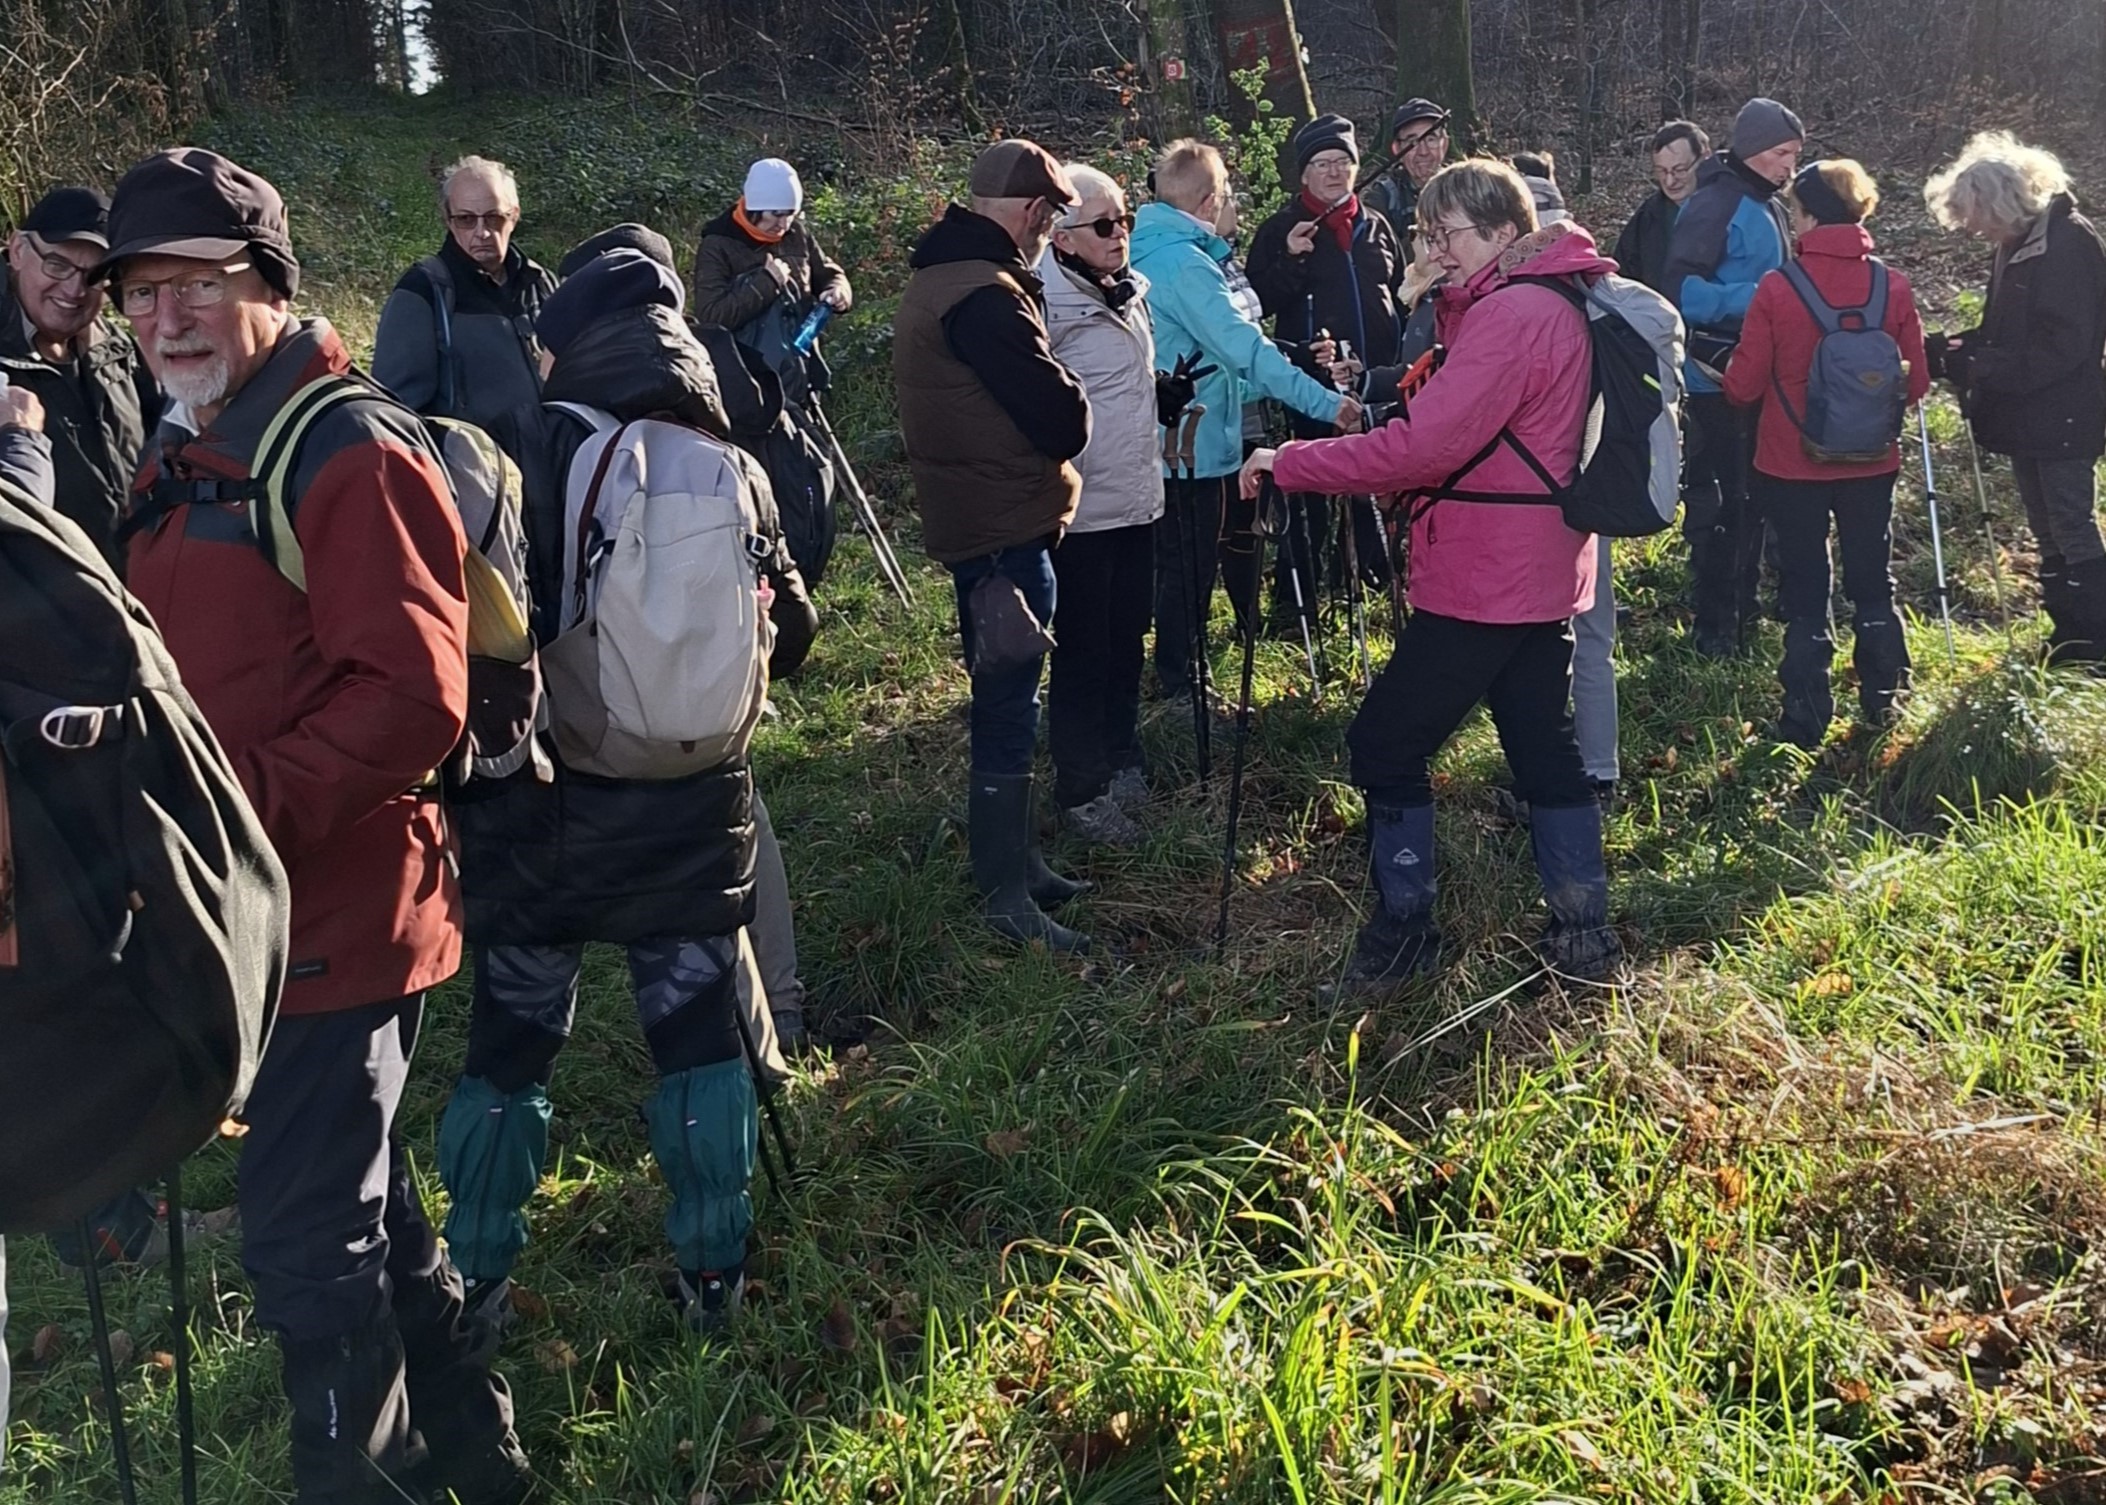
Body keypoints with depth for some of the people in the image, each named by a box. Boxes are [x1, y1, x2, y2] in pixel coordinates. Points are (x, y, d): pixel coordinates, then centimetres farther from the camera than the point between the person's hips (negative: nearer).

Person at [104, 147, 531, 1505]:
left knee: (309, 1243, -1)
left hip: (336, 916, -9)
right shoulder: (188, 462, 14)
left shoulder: (350, 453, -15)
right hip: (259, 914, 10)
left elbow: (413, 696, -23)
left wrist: (248, 811, -25)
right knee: (363, 1209, 20)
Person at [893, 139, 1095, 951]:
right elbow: (1062, 423, -21)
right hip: (1007, 531, -10)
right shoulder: (987, 296, -22)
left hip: (973, 520, 10)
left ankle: (1016, 858, 33)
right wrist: (1070, 401, -1)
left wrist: (1049, 401, -1)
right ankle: (1006, 897, 5)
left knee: (1003, 699, 20)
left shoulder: (935, 276, 11)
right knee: (1008, 709, -3)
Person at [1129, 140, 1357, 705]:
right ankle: (1179, 685, 12)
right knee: (1189, 570, 2)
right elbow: (1246, 349, -30)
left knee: (1173, 563, 21)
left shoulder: (1142, 251, 8)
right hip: (1193, 442, -9)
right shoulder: (1186, 265, -22)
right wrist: (1325, 402, -32)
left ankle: (1172, 674, 33)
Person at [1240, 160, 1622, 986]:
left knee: (1387, 741, 0)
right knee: (1544, 746, 15)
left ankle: (1403, 925, 10)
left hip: (1484, 582, -10)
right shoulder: (1556, 302, 13)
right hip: (1542, 573, 10)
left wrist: (1289, 463, -20)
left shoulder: (1511, 313, -19)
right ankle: (1583, 931, 22)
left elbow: (1421, 448, -25)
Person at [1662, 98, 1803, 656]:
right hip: (1718, 379, -9)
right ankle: (1715, 626, 3)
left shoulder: (1768, 207, 14)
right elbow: (1682, 291, -23)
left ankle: (1743, 605, 29)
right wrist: (1753, 297, -28)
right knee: (1719, 499, -4)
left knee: (1752, 494, 17)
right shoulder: (1713, 206, -15)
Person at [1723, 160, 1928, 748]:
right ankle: (1882, 701, 29)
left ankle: (1806, 718, 11)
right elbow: (1916, 383, -1)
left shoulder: (1777, 288, -16)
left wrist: (1729, 378, 11)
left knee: (1804, 590, 8)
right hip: (1872, 463, 3)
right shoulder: (1892, 286, -6)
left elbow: (1744, 385, -12)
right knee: (1873, 584, 19)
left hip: (1792, 465, -3)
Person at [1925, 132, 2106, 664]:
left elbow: (2062, 347, -23)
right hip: (2025, 418, 9)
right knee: (2047, 531, 15)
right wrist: (1959, 350, -2)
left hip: (2060, 419, -9)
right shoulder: (2016, 245, 9)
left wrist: (1977, 365, -24)